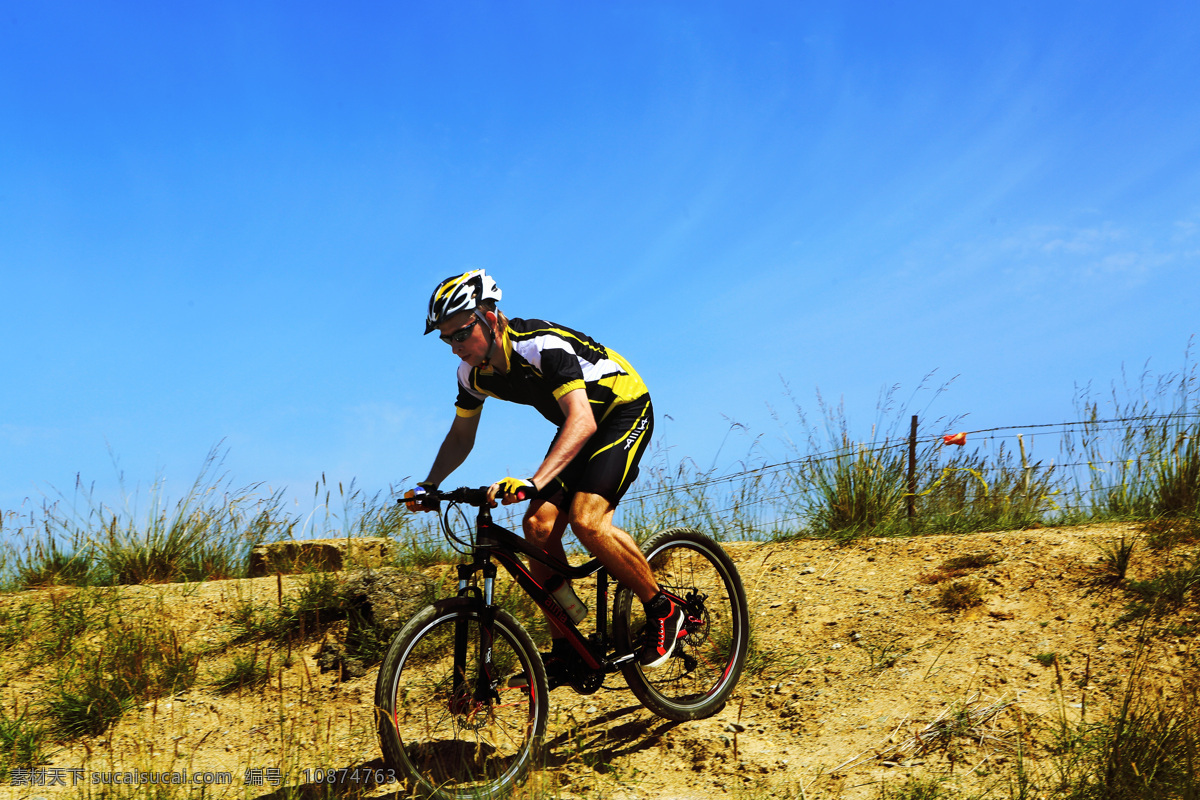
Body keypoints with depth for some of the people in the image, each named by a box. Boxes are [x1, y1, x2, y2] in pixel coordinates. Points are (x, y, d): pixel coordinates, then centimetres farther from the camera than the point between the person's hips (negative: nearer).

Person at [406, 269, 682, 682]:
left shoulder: (542, 347, -33)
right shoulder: (473, 372, -9)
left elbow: (582, 421, -45)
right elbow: (461, 436, 7)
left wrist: (534, 481, -57)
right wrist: (430, 484, -9)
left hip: (625, 411, -7)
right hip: (578, 423, 8)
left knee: (586, 519, -25)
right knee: (539, 525, -9)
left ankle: (662, 611, -6)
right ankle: (565, 650, 1)